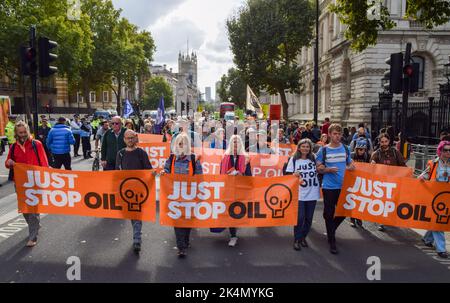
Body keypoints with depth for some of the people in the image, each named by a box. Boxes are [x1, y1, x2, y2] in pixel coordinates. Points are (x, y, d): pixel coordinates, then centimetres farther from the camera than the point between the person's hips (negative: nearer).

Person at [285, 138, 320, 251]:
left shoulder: (314, 158, 6)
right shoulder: (293, 159, 0)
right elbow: (288, 174, -2)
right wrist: (294, 175, -20)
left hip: (312, 193, 3)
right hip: (299, 193, -3)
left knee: (309, 218, 9)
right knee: (300, 218, -4)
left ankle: (303, 237, 28)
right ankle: (297, 240, 12)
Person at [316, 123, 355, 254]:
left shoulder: (345, 149, 8)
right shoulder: (323, 150, -2)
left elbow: (351, 165, 17)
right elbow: (318, 168, 0)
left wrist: (350, 167, -6)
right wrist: (328, 170, -18)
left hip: (343, 186, 3)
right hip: (329, 187, -3)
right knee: (329, 214, 1)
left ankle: (331, 230, 37)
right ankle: (332, 241, 14)